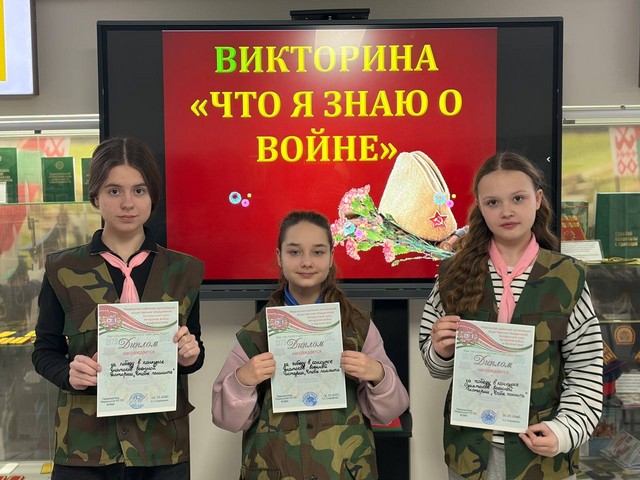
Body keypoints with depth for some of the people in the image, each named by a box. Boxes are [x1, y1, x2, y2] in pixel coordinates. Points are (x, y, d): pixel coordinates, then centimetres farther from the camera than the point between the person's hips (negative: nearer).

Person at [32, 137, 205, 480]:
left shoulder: (183, 271, 1)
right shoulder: (62, 270, -3)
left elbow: (193, 355, 7)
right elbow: (44, 351, 3)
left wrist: (190, 355, -15)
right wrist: (69, 373, -17)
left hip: (162, 443, 1)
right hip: (85, 444, -1)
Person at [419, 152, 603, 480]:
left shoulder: (568, 277, -6)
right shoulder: (454, 274, -4)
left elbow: (586, 369, -2)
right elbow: (437, 366, 4)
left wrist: (565, 429, -12)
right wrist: (441, 351, -16)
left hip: (542, 451, -1)